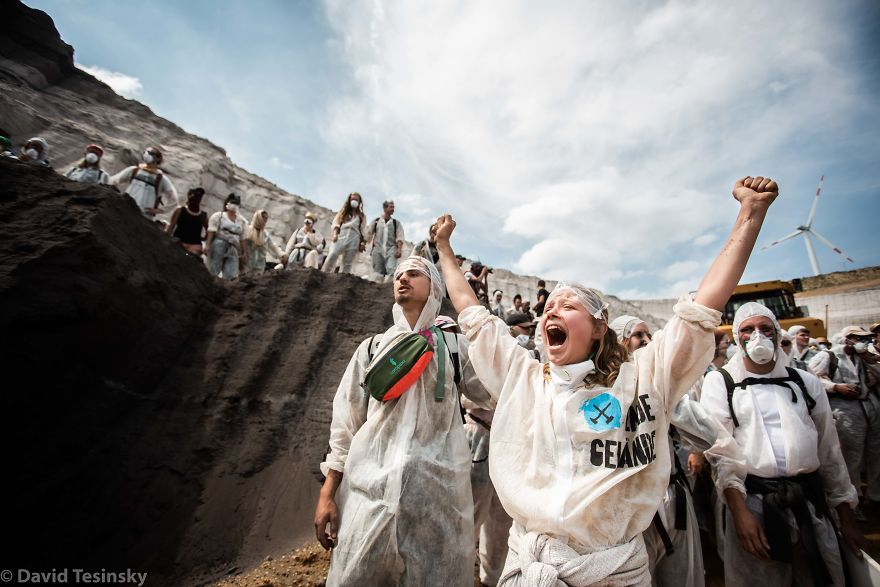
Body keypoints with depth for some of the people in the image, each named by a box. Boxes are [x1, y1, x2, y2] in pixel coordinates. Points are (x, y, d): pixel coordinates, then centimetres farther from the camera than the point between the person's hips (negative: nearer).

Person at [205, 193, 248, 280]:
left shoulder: (242, 222, 16)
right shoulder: (218, 216, 9)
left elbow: (243, 239, 13)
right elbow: (211, 231, 0)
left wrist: (245, 253, 7)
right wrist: (207, 245, -12)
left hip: (233, 250, 3)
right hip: (218, 246, -2)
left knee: (231, 276, -9)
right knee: (213, 272, -3)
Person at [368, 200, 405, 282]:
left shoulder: (396, 223, 13)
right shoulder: (376, 221, 14)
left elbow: (399, 237, 3)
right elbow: (369, 234, 15)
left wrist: (399, 249, -10)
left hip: (391, 249, -1)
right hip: (377, 249, 1)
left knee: (391, 270, -18)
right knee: (378, 272, 0)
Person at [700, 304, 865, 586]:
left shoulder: (806, 383, 9)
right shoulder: (720, 382, -2)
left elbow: (829, 450, 14)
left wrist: (846, 516, 15)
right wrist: (739, 510, -15)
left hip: (811, 502, 4)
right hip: (751, 500, -3)